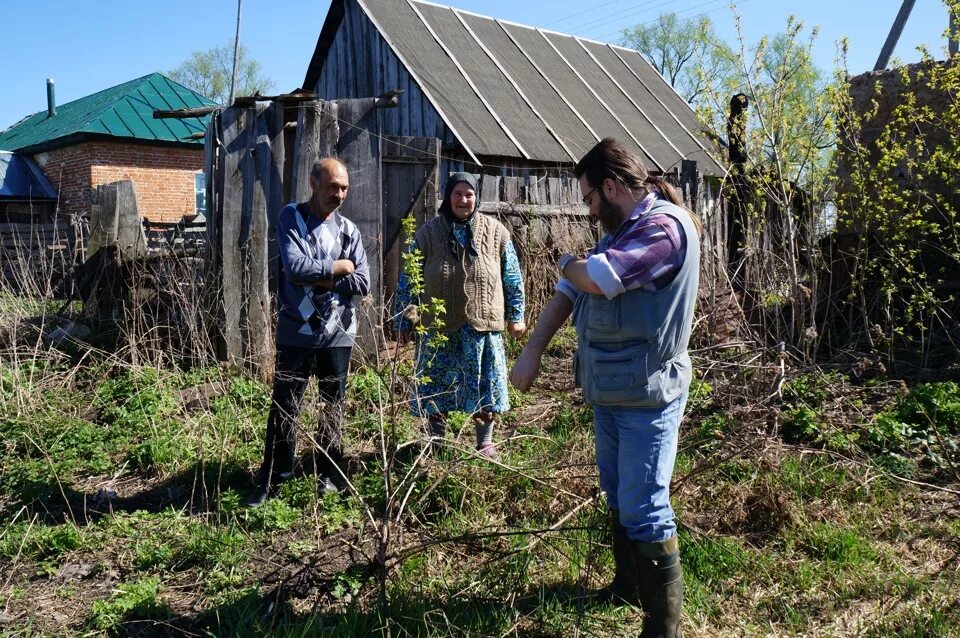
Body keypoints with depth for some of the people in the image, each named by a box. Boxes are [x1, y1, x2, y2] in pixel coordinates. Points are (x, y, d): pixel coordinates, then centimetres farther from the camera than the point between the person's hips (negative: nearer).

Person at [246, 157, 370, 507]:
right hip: (296, 333, -2)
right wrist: (338, 267, -8)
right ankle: (271, 479, 16)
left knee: (333, 408, 12)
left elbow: (362, 283, -4)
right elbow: (295, 268, -18)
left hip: (338, 334, 3)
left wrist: (317, 278, -11)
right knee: (284, 407, 4)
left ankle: (329, 475, 26)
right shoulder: (291, 218, -3)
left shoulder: (349, 230, 5)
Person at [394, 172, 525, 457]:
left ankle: (485, 442, 25)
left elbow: (512, 277, 9)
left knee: (485, 385, 8)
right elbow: (407, 280, 3)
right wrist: (403, 323, 3)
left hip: (483, 325, 0)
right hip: (439, 327, 0)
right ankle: (435, 442, 22)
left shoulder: (495, 232, 2)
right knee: (436, 387, 7)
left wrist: (515, 316, 9)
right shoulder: (428, 233, 0)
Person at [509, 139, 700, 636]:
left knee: (645, 510, -4)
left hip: (645, 395, -9)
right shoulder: (622, 229, 14)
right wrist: (532, 351, 5)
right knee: (618, 497, 21)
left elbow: (596, 278, -29)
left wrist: (567, 263, -5)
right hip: (608, 390, 10)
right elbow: (569, 292, 13)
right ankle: (627, 586, 40)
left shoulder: (665, 227, -18)